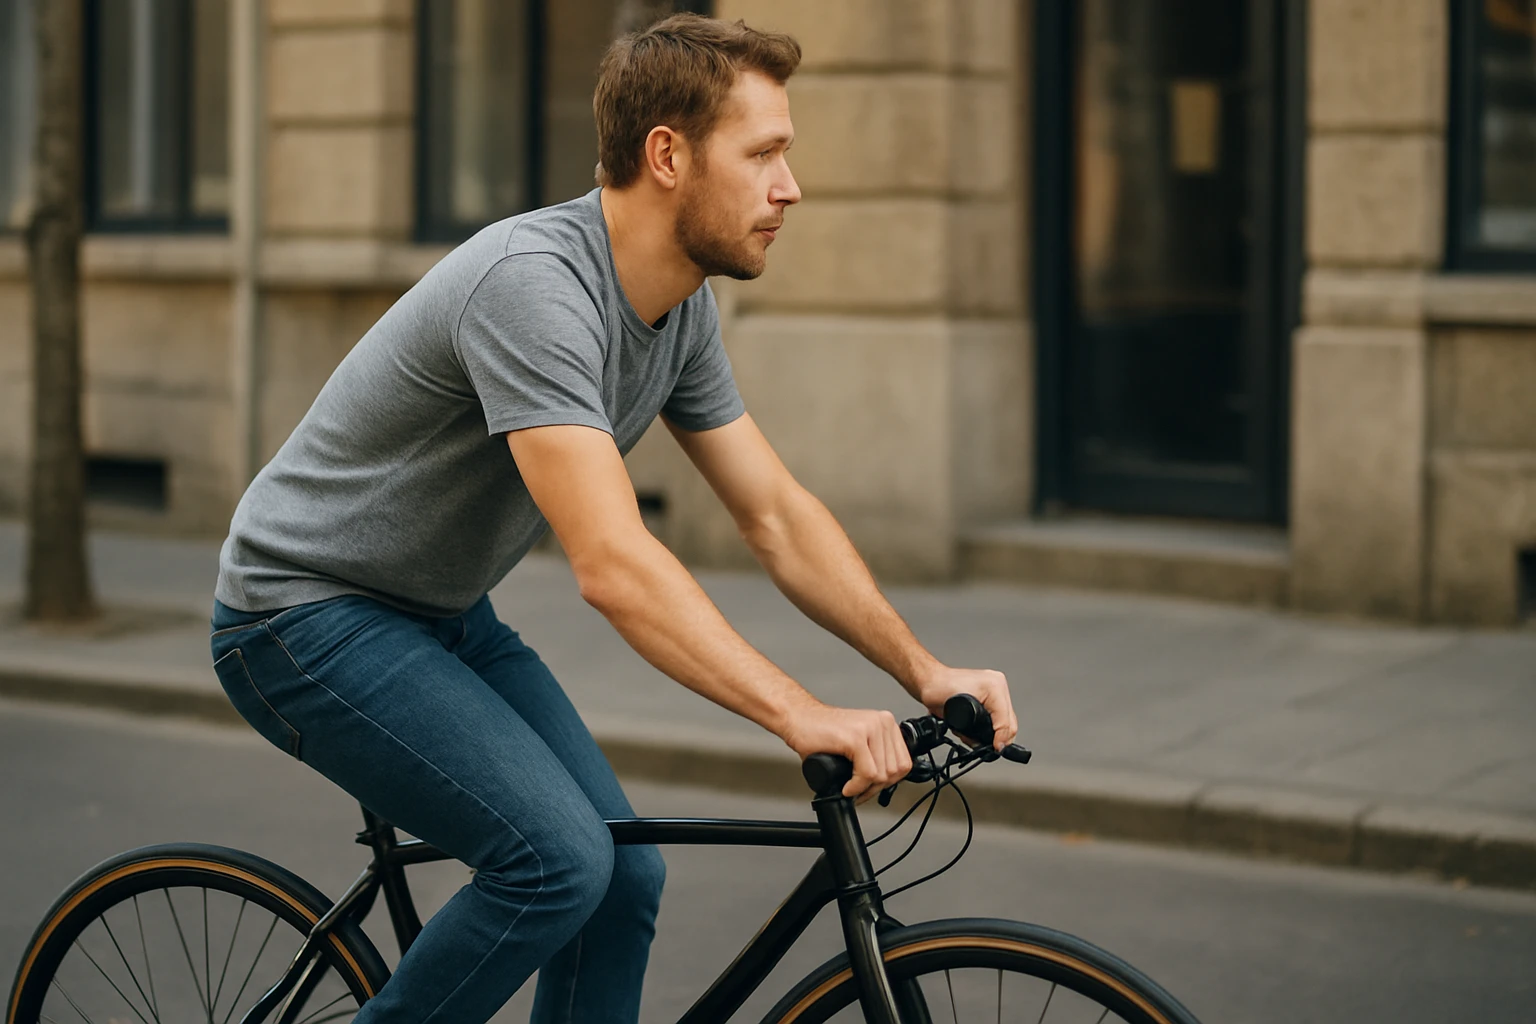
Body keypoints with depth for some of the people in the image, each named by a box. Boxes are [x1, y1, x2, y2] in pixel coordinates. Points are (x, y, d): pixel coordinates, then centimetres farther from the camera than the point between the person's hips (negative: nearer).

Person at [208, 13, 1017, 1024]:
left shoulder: (683, 311, -1)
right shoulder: (534, 283, -30)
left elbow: (779, 517, 3)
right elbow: (612, 563, -38)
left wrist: (925, 670, -8)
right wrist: (805, 716, -43)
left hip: (446, 615, 9)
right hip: (309, 615, -9)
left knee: (624, 876, -1)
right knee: (558, 860, -22)